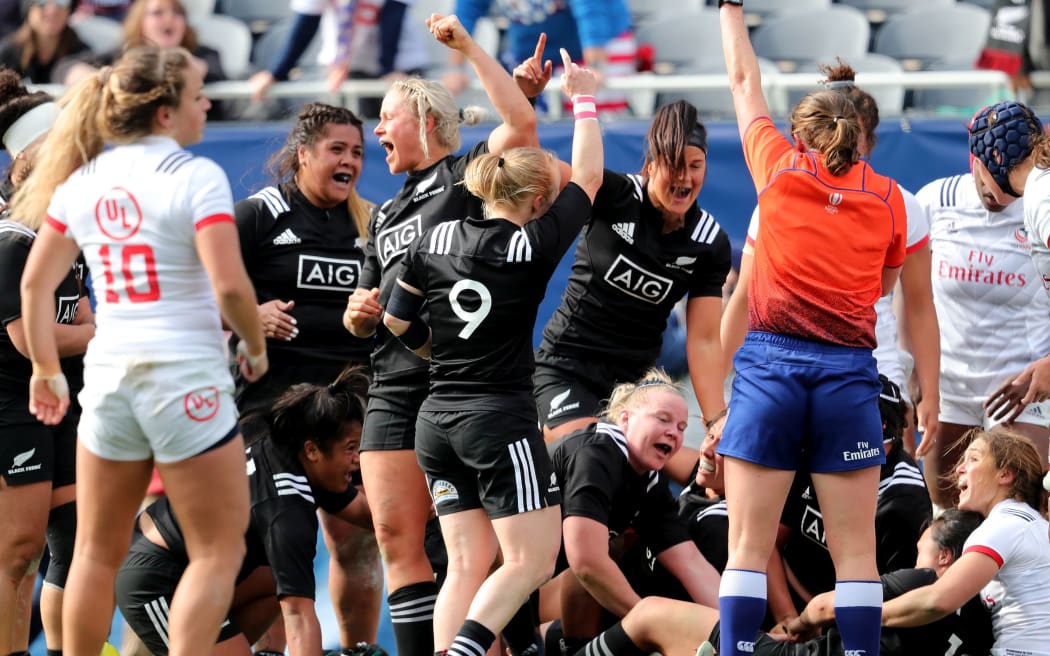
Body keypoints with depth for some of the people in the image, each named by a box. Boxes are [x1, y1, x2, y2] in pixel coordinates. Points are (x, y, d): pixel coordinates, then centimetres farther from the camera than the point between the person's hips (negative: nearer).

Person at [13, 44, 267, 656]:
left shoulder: (83, 180, 7)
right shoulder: (196, 177, -12)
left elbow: (36, 283, 8)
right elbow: (230, 285, -19)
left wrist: (47, 369, 17)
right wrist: (256, 346, -1)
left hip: (108, 372, 6)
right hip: (186, 377, -6)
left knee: (98, 551, 17)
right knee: (219, 552, 3)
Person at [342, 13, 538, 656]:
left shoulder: (468, 176, 3)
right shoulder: (386, 214, 25)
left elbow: (522, 124, -16)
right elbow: (364, 314, 32)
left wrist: (467, 46, -13)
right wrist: (359, 313, 8)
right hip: (395, 386, 7)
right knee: (397, 535, -2)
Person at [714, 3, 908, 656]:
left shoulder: (779, 165, 7)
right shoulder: (888, 196, 9)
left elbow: (746, 82, 23)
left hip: (772, 358, -1)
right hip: (849, 368, 1)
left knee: (749, 545, -2)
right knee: (855, 549, 2)